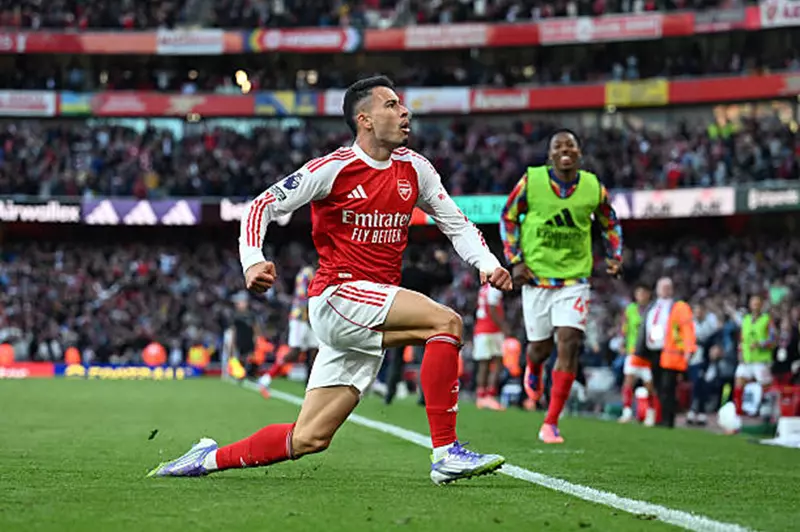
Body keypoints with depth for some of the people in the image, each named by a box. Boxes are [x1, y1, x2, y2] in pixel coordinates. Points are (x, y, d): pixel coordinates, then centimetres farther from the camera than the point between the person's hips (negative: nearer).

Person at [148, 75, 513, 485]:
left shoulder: (414, 168, 10)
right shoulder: (334, 168, -7)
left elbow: (456, 224, 17)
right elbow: (264, 205, -4)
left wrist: (487, 264, -1)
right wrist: (252, 261, -20)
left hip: (373, 321, 6)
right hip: (337, 295, -6)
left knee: (310, 438, 3)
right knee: (446, 321, -25)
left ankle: (209, 459, 20)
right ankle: (446, 454, -22)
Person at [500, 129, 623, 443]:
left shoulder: (593, 187, -1)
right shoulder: (531, 181, -6)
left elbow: (610, 224, 16)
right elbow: (509, 218, 5)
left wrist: (615, 257, 2)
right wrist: (515, 261, -5)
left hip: (575, 278, 0)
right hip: (536, 276, 0)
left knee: (569, 345, -13)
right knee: (540, 347, 7)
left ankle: (551, 424, -8)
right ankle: (532, 366, 49)